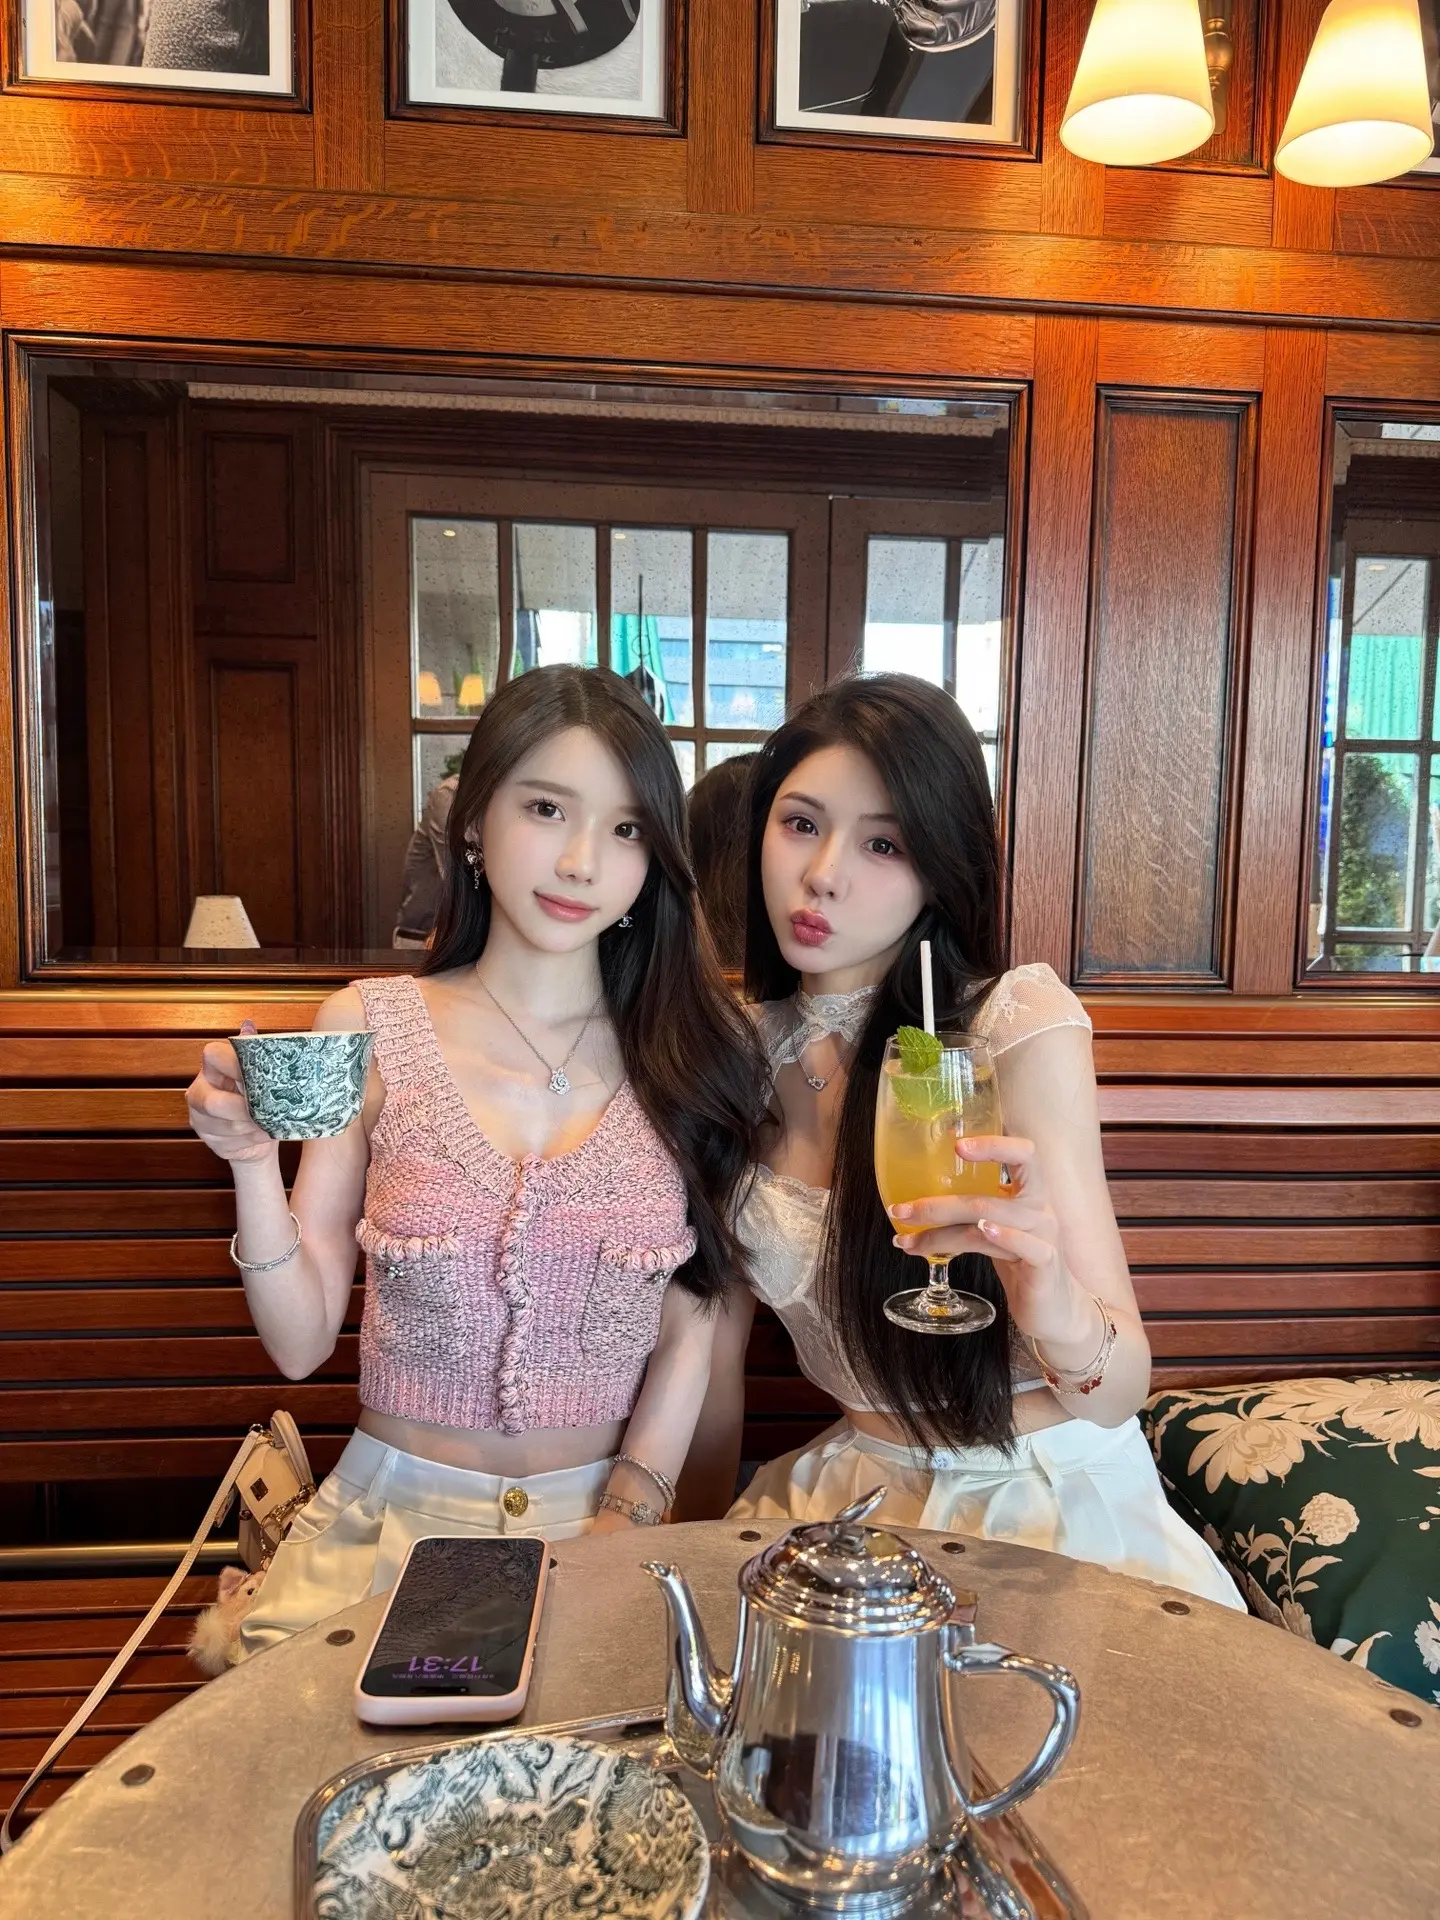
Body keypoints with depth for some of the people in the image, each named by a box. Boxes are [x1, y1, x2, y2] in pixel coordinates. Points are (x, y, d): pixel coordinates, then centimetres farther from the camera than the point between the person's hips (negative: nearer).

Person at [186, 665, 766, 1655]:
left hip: (605, 1518, 0)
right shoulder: (370, 1029, -4)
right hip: (394, 1516, 0)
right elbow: (301, 1343, -3)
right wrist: (253, 1162, -17)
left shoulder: (690, 1051, -3)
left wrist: (616, 1536, -6)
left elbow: (690, 1332, 1)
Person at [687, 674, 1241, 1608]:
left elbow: (1120, 1393, -19)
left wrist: (1051, 1302, -40)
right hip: (856, 1490, 4)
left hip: (1054, 1501, -3)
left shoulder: (1021, 1023, -17)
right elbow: (716, 1348, 5)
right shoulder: (744, 1052, -2)